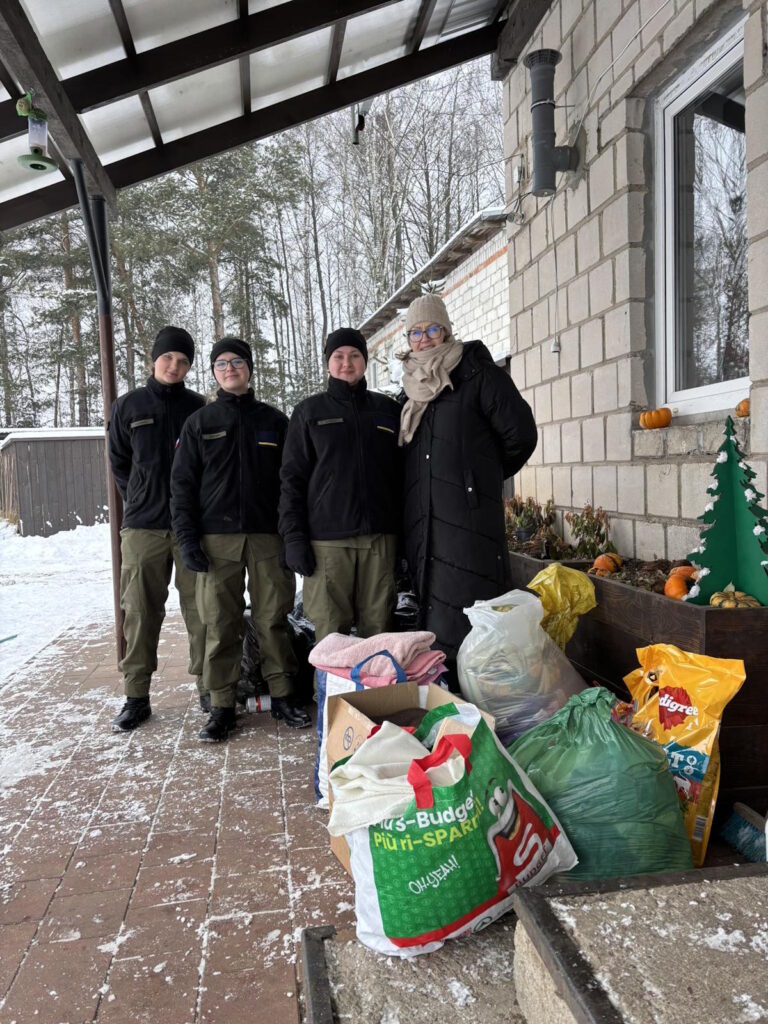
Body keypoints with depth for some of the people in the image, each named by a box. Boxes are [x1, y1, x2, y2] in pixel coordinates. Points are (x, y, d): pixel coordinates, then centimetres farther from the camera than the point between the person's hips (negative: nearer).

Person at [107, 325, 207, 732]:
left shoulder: (198, 408, 6)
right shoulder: (128, 406, 8)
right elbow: (118, 462, 15)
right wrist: (141, 500, 7)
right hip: (143, 526, 1)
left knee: (200, 609, 2)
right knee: (141, 611, 4)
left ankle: (208, 687, 13)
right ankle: (136, 696, 14)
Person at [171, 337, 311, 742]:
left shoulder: (274, 421, 11)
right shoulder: (200, 423, 10)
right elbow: (182, 483, 6)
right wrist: (187, 537, -4)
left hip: (268, 537, 1)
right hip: (217, 539, 0)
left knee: (273, 620, 3)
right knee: (220, 625, 1)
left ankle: (282, 697, 15)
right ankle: (221, 706, 10)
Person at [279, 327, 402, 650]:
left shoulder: (388, 410, 16)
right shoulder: (309, 411, 11)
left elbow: (403, 473, 16)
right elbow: (292, 477, 5)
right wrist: (293, 536, -5)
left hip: (380, 538, 2)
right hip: (327, 540, -2)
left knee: (377, 630, 1)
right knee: (330, 634, -4)